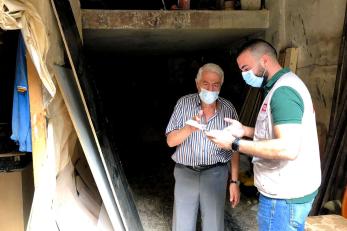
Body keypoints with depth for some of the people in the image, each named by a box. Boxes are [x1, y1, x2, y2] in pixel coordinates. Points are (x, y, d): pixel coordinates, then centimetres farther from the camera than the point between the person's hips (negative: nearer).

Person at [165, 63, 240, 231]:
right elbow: (170, 141, -7)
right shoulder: (184, 103, -4)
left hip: (216, 174, 0)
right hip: (185, 173, 0)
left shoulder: (228, 109, -2)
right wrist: (189, 128, -26)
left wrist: (234, 181, 0)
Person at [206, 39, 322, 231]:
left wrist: (234, 143, -25)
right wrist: (245, 131, 6)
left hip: (284, 195, -10)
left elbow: (288, 148, -29)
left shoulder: (283, 91, -21)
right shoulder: (283, 85, 12)